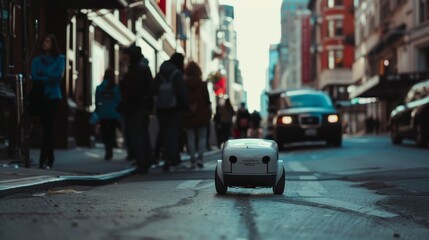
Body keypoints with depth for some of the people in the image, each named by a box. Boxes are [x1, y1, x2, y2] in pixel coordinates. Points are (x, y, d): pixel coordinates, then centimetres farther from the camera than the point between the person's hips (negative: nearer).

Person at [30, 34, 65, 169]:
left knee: (48, 127, -11)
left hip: (53, 96, -2)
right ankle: (50, 158, 10)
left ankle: (44, 159, -14)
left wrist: (42, 73, -4)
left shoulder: (59, 59, 7)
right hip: (40, 96, 2)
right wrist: (48, 78, -10)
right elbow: (34, 77, -1)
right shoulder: (37, 60, 13)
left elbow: (58, 75, -7)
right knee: (46, 126, 0)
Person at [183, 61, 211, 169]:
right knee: (202, 137, 6)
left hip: (189, 116, 1)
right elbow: (207, 100, -3)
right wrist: (209, 113, 8)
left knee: (191, 138, 3)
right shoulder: (202, 84, -2)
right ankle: (200, 158, -8)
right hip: (201, 115, -1)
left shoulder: (184, 85, 1)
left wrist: (185, 112, 10)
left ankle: (193, 161, 0)